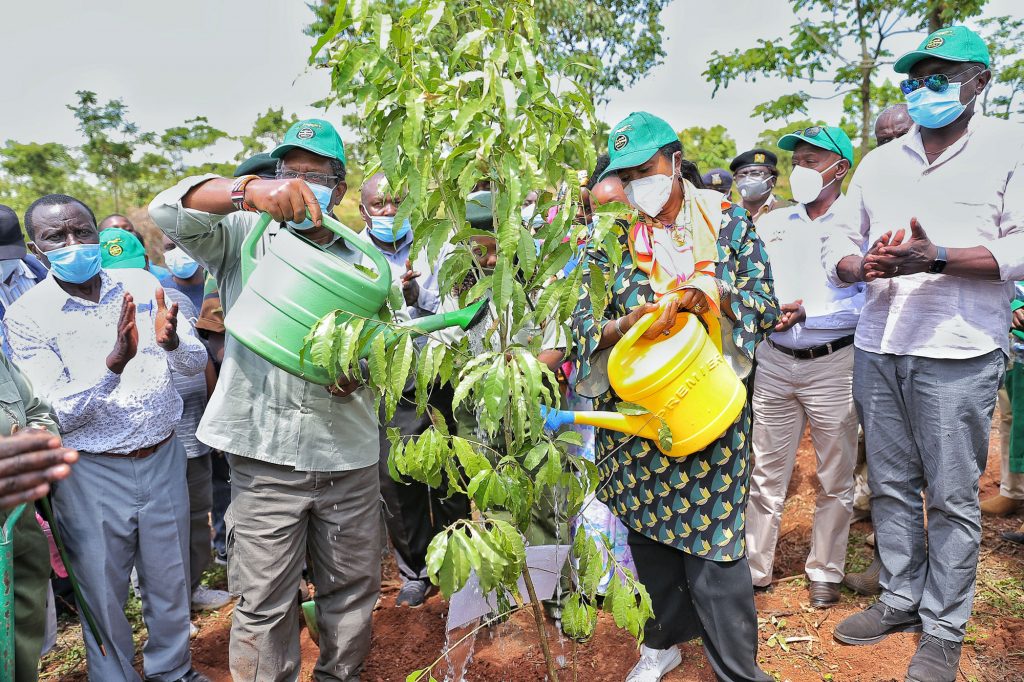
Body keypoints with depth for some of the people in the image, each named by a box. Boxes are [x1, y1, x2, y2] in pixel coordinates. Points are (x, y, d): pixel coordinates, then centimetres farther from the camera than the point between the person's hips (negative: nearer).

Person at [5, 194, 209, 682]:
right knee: (103, 596, 14)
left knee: (171, 582, 18)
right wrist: (114, 362, -30)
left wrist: (171, 341, -24)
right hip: (91, 476, -2)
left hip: (163, 459, 3)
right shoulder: (26, 316, -9)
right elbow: (59, 414, -14)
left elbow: (196, 363, -1)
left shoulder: (141, 285, -1)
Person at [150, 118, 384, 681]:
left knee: (352, 588, 17)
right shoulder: (244, 238, 4)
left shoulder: (361, 259, 10)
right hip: (265, 451, -2)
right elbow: (168, 210, -12)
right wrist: (249, 191, -30)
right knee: (263, 603, 6)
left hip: (349, 453, 3)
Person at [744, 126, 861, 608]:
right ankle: (754, 567, 21)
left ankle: (825, 572, 26)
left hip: (833, 362, -3)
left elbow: (867, 298, -11)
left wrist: (806, 313, -22)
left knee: (835, 477, 9)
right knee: (767, 472, 9)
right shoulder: (772, 223, 11)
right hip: (774, 360, 3)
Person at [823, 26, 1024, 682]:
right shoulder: (878, 162, 15)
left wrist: (934, 258, -22)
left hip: (958, 354, -4)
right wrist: (865, 266, -9)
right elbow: (840, 242, 14)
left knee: (952, 498, 4)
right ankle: (900, 600, 29)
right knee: (891, 486, 13)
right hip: (877, 349, 5)